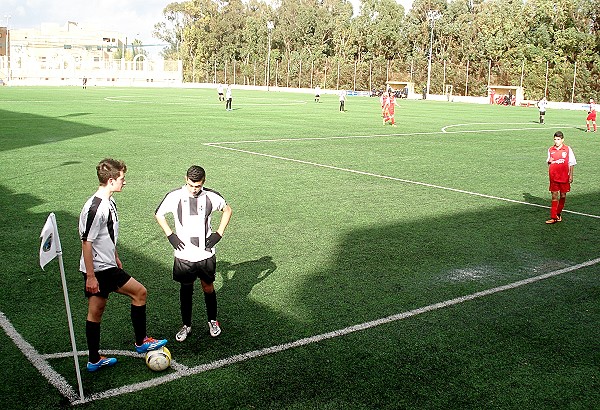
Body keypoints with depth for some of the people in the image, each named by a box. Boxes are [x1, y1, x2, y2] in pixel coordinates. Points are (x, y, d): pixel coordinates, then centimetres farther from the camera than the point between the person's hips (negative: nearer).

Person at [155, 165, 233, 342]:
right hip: (184, 254, 0)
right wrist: (170, 235, -2)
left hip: (206, 254, 0)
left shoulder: (211, 196, -7)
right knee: (186, 289, 10)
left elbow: (227, 210, 11)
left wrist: (218, 234, 2)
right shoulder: (175, 196, -9)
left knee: (208, 288, 10)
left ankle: (212, 321, 31)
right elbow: (158, 214, 7)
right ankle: (186, 325, 26)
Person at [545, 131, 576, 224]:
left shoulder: (567, 149, -2)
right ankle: (553, 217, -3)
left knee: (563, 195, 7)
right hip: (554, 177, 1)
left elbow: (571, 163, 1)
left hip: (564, 177, -1)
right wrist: (549, 161, -7)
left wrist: (571, 176, -3)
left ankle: (558, 214, 22)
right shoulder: (550, 150, 6)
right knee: (554, 196, -2)